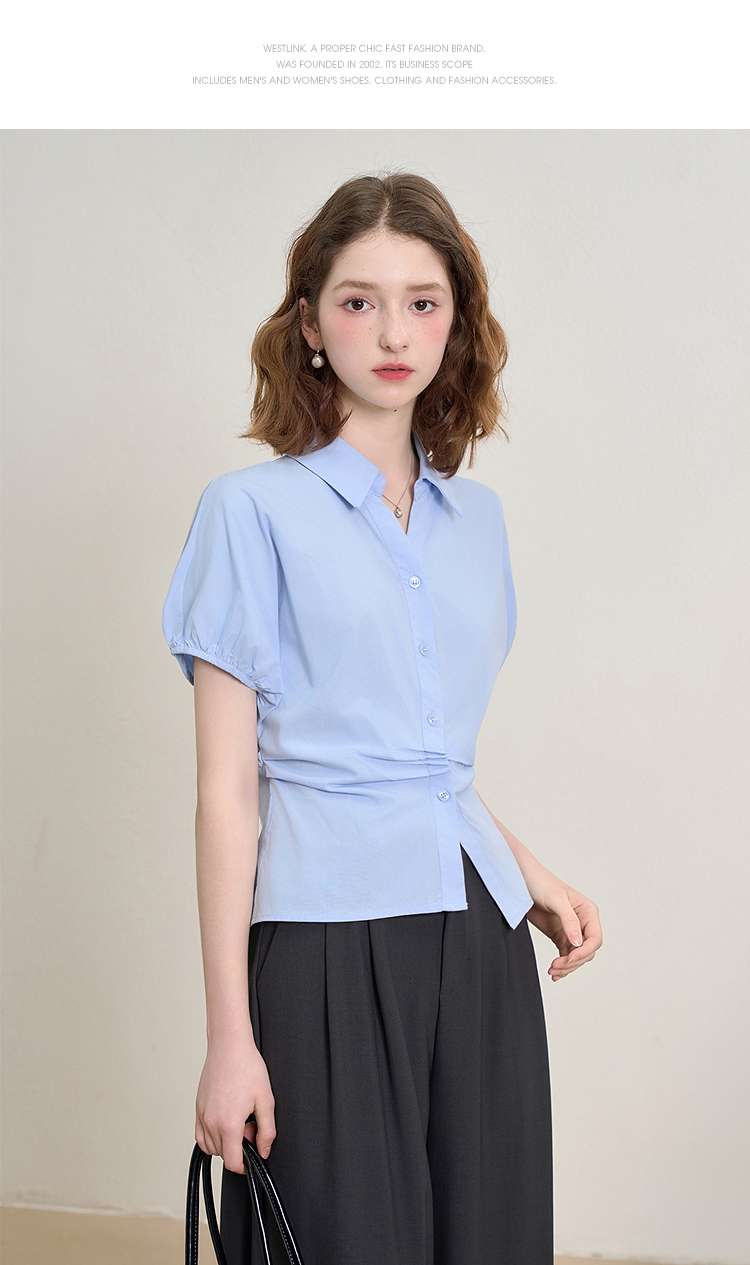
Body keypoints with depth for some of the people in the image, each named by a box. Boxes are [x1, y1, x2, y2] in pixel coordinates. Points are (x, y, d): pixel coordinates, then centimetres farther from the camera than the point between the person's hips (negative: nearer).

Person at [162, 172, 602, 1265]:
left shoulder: (477, 518, 12)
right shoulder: (254, 509, -3)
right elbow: (226, 790, -6)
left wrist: (530, 876, 5)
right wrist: (229, 1035, -9)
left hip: (479, 935, 5)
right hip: (328, 938, -5)